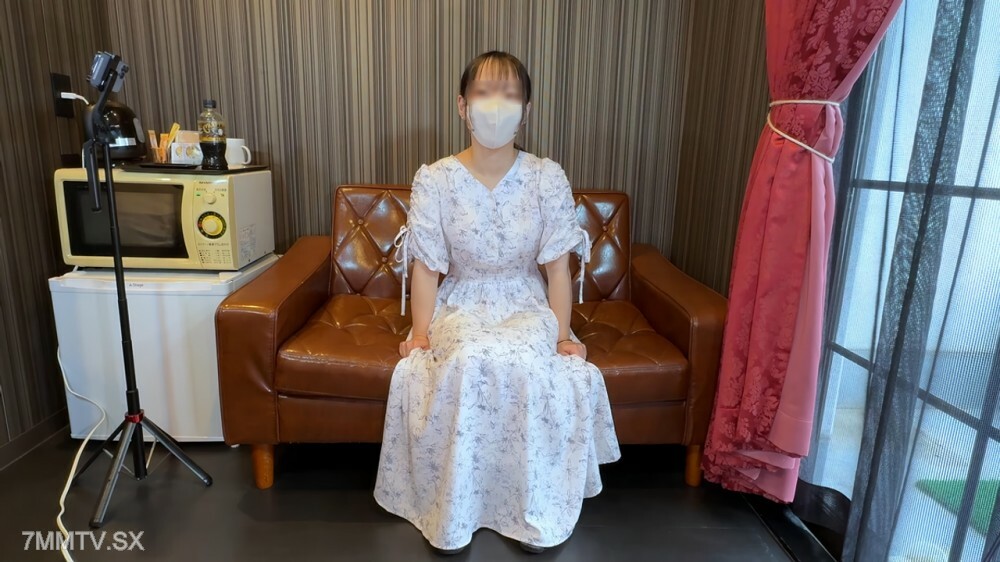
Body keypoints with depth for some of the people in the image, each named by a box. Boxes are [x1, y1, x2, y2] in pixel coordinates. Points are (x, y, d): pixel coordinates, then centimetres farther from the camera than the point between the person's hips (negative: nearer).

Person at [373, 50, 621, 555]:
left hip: (527, 305, 1)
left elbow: (558, 266, -2)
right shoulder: (434, 179, -5)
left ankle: (534, 511, -9)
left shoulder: (548, 178, -4)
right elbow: (426, 266, -4)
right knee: (471, 361, -35)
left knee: (528, 365, -33)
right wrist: (421, 331, -16)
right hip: (461, 305, 0)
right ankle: (452, 512, -14)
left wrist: (561, 333, -11)